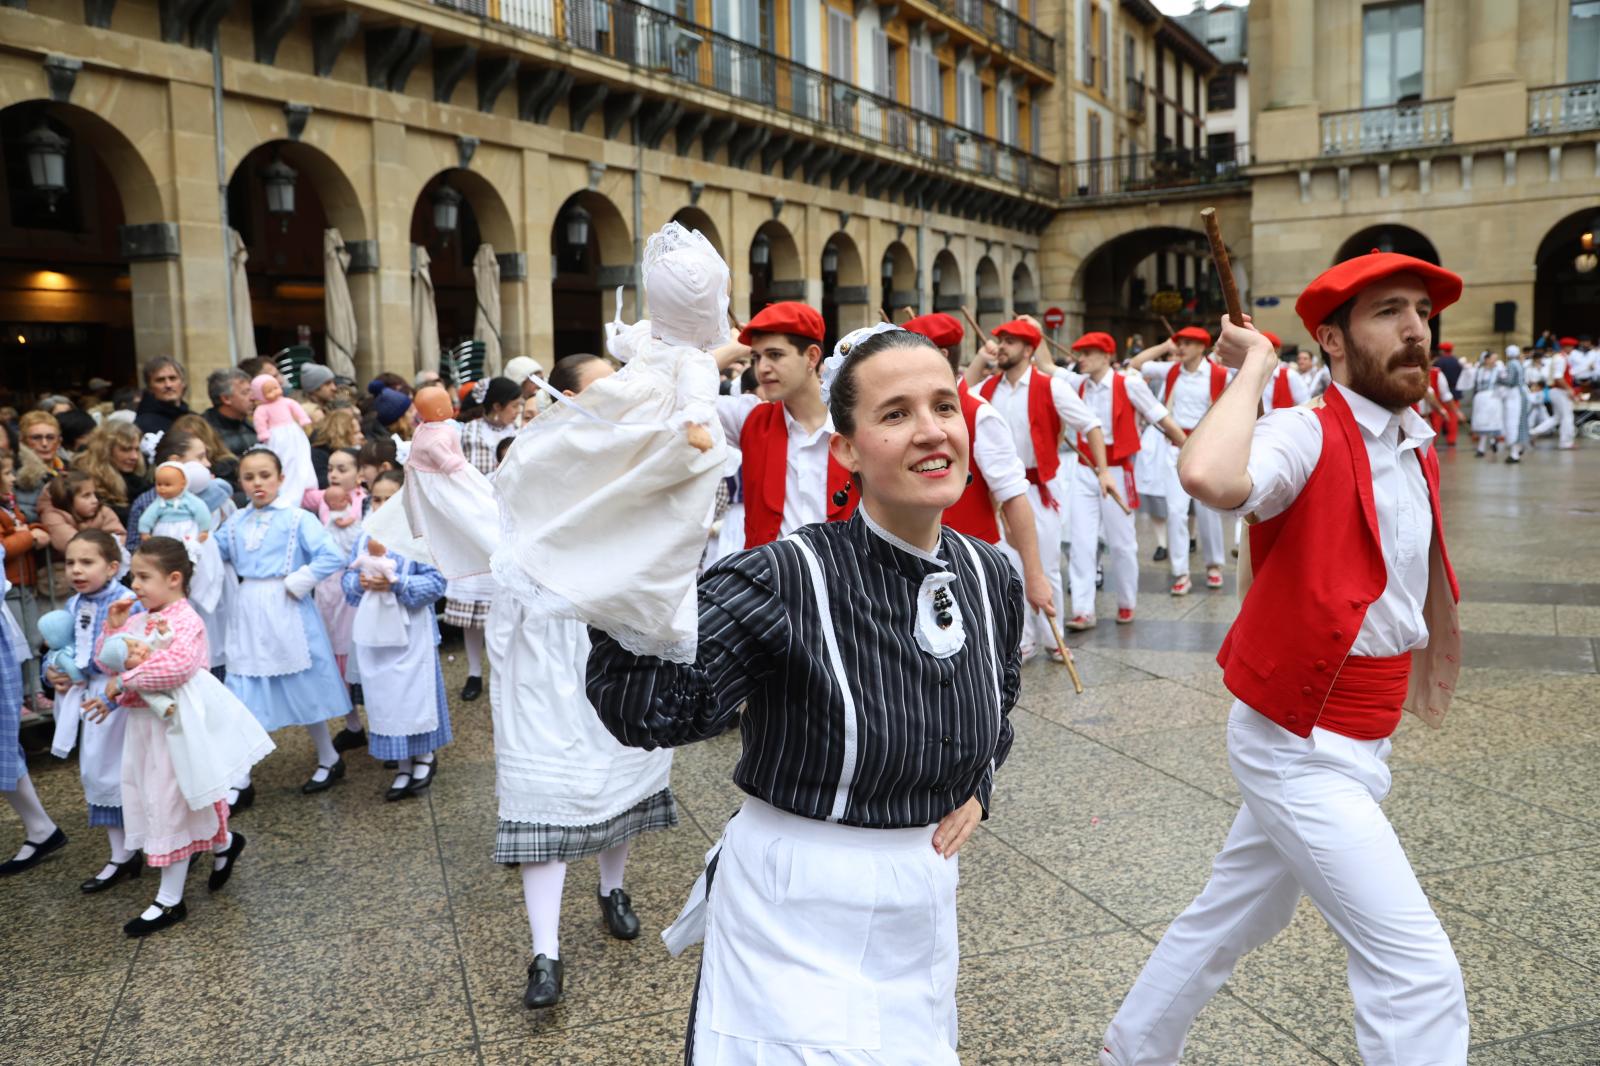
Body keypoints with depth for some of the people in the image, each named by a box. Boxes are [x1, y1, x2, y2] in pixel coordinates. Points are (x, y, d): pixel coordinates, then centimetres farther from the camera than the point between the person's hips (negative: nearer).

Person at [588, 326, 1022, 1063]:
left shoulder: (991, 577, -4)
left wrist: (976, 788, 1)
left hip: (924, 913, 6)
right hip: (794, 922, -6)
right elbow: (642, 708, -35)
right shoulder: (785, 582, -22)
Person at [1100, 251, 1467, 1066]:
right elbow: (1210, 478, -43)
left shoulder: (1419, 453, 7)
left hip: (1356, 745, 9)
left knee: (1234, 918, 23)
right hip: (1301, 750, -9)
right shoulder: (1308, 436, -19)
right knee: (1419, 974, -8)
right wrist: (1254, 367, -28)